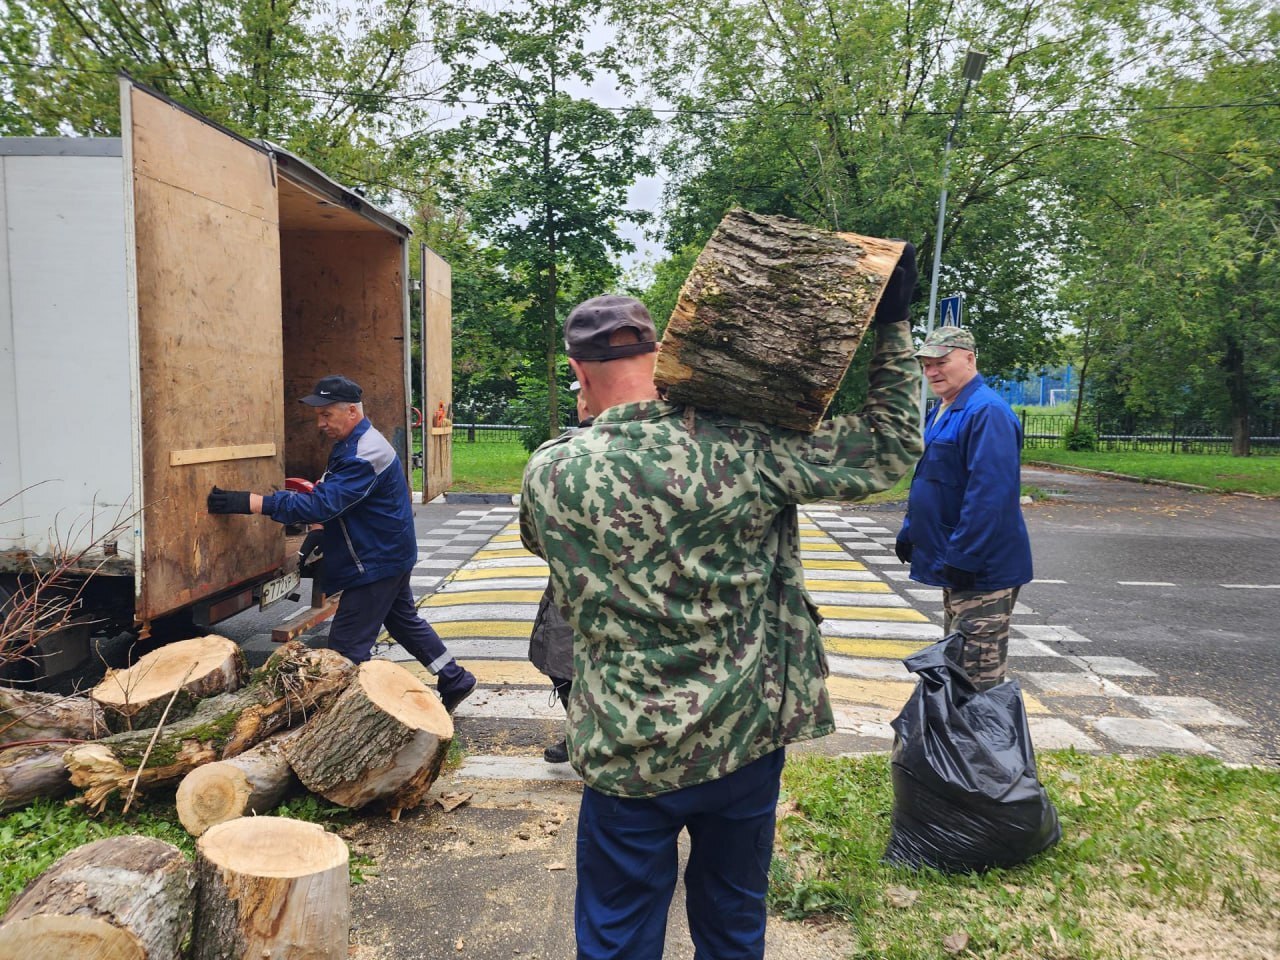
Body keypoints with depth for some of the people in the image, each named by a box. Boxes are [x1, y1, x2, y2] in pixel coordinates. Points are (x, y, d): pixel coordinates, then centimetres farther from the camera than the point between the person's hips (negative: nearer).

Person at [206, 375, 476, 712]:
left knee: (346, 647, -4)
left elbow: (323, 504, -35)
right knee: (404, 621, 23)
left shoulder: (364, 456, -27)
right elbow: (337, 501, 20)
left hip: (377, 563, -11)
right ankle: (455, 681, 35)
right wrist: (319, 531, 7)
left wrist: (250, 502, -38)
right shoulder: (352, 444, 8)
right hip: (391, 554, 11)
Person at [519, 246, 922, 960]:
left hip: (630, 758, -1)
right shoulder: (747, 449, -14)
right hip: (746, 740, 2)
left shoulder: (550, 474, -12)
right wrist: (893, 322, 1)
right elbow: (891, 449, -5)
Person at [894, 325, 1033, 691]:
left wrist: (963, 558, -26)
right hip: (954, 565, 10)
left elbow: (989, 493, -26)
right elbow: (926, 481, 23)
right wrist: (909, 533, 20)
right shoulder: (942, 412, 13)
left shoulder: (987, 412, -19)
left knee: (978, 678, -3)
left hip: (981, 571, -10)